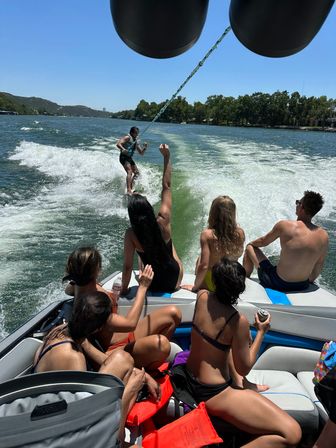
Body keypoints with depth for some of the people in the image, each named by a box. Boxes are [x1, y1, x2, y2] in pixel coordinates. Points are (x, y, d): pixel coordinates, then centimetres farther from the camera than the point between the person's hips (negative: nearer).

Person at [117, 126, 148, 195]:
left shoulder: (136, 142, 17)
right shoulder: (128, 137, -5)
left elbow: (141, 153, 17)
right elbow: (118, 144, -19)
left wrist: (144, 148, -3)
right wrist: (123, 149, -39)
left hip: (130, 158, 9)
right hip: (124, 157, -9)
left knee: (136, 172, 12)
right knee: (129, 172, -24)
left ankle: (131, 188, 20)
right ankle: (129, 190, -34)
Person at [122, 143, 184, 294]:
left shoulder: (131, 234, -23)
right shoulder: (163, 221, -21)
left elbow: (128, 266, -17)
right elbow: (166, 186, -13)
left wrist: (124, 290, -2)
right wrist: (167, 157, -9)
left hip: (154, 285, 0)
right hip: (175, 279, 1)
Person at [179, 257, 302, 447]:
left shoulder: (202, 296, -8)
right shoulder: (238, 321, -25)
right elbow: (244, 369, -11)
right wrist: (261, 332, -2)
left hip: (189, 379, 8)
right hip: (212, 394, -8)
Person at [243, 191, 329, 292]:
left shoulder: (284, 226, -20)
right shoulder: (324, 236, -9)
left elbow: (263, 242, -3)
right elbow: (319, 266, 5)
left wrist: (251, 243, 20)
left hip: (277, 284, -4)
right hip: (303, 286, 5)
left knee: (250, 248, 14)